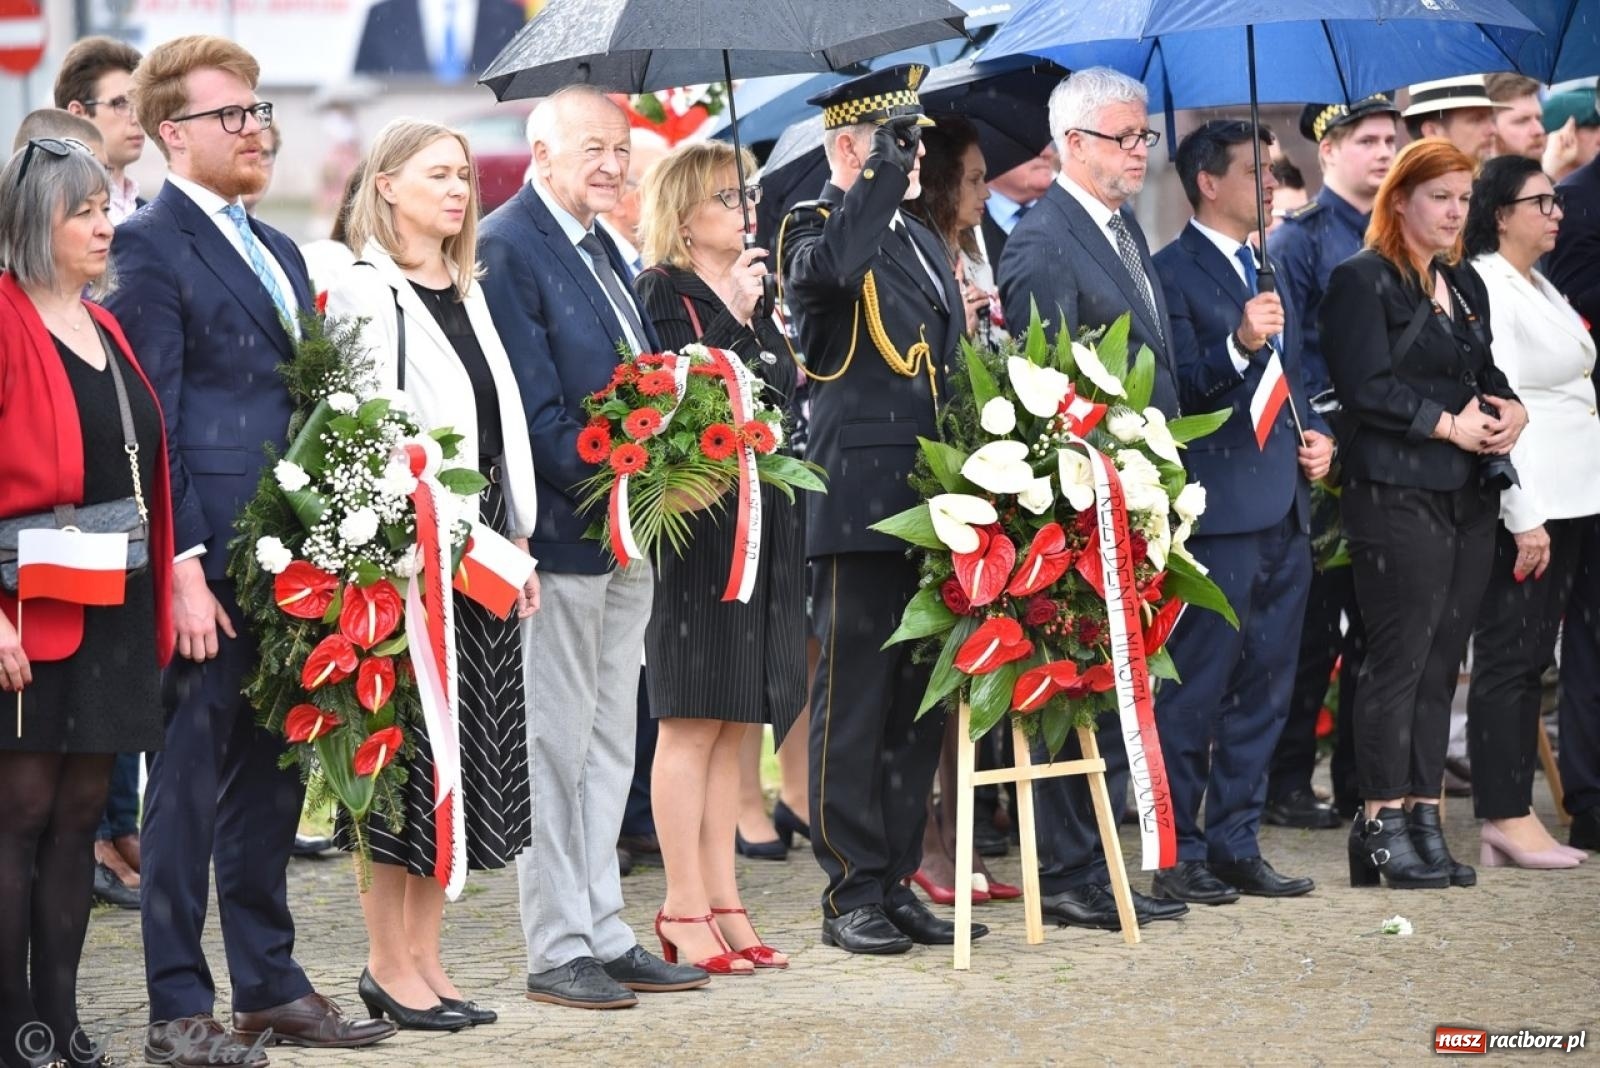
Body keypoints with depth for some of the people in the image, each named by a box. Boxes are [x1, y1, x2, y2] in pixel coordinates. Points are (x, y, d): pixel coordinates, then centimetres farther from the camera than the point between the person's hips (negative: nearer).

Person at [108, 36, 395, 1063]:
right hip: (211, 565, -8)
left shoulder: (279, 252, 19)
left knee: (274, 774, 13)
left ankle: (270, 984, 21)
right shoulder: (152, 245, -7)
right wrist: (183, 566, -18)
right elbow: (153, 422, -12)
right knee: (191, 776, -3)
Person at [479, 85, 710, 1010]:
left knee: (610, 742, 13)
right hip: (562, 530, -9)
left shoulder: (602, 248, 16)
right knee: (557, 744, -3)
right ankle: (557, 950, 2)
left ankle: (604, 934, 19)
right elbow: (531, 403, -17)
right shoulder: (506, 247, -12)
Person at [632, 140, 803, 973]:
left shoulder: (750, 295, 18)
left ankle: (722, 903, 12)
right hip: (698, 522, -8)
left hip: (761, 522, 8)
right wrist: (731, 317, -18)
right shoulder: (662, 292, -6)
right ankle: (684, 910, -2)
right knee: (691, 722, -5)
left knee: (731, 726, 9)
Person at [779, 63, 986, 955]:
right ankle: (852, 894, 1)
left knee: (920, 703, 10)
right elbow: (828, 270, -30)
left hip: (931, 504, 8)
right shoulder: (818, 228, -4)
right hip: (861, 503, -8)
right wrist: (883, 172, -26)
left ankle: (897, 882, 17)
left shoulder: (924, 242, 20)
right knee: (856, 703, -3)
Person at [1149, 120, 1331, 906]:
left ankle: (1236, 843, 18)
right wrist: (1237, 346, -30)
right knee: (1197, 689, -5)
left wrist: (1313, 434, 10)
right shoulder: (1172, 272, -7)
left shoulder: (1265, 272, 19)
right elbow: (1174, 389, -15)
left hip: (1283, 512, 8)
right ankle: (1180, 854, 0)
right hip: (1218, 510, -8)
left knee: (1264, 690, 11)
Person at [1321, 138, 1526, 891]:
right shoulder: (1363, 281, -5)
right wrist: (1449, 425, -15)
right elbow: (1366, 386, -14)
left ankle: (1423, 815, 9)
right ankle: (1383, 823, 0)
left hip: (1469, 497, 7)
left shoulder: (1464, 284, 18)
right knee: (1399, 660, -6)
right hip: (1398, 496, -7)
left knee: (1441, 662, 5)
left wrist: (1511, 409, 1)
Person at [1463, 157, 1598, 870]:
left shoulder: (1538, 286, 17)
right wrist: (1524, 517, -20)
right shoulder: (1486, 288, -13)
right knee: (1508, 657, -6)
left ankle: (1513, 818, 12)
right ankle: (1506, 819, -3)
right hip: (1522, 503, -9)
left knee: (1531, 657, 9)